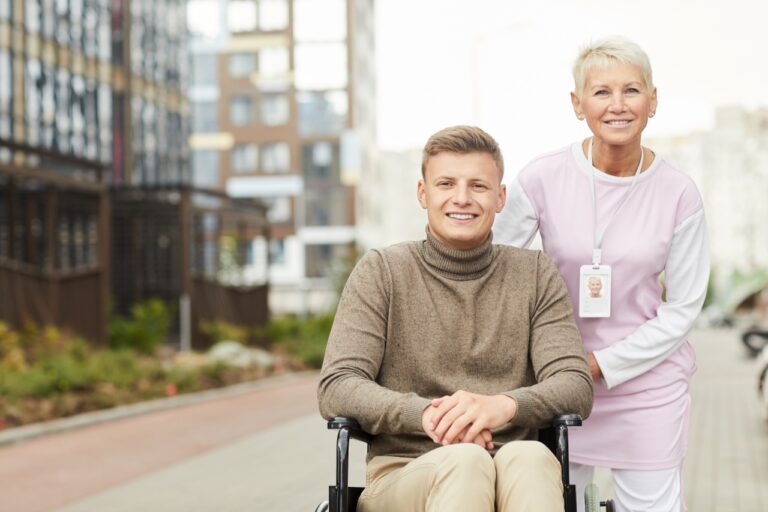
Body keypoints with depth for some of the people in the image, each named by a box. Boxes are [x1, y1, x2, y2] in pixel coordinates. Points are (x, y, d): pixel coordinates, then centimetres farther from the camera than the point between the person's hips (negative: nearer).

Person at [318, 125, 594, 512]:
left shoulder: (537, 275, 12)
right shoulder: (381, 272, 7)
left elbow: (576, 386, 1)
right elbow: (336, 389, -4)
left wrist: (504, 405, -22)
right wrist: (425, 413, -23)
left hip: (515, 476, 2)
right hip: (403, 475, -1)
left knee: (531, 457, -33)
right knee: (464, 462, -35)